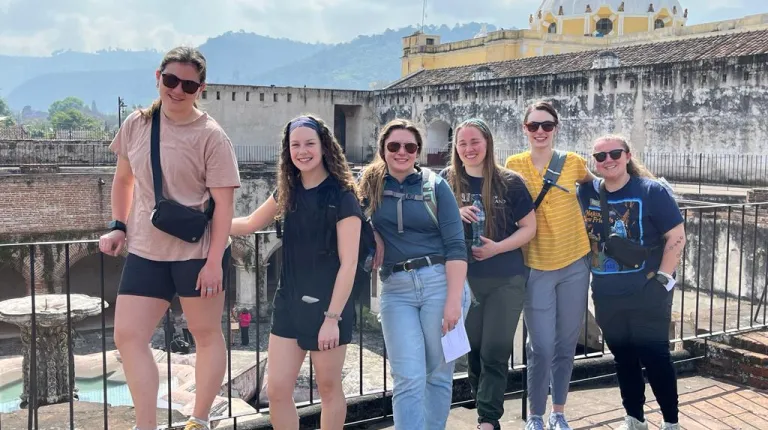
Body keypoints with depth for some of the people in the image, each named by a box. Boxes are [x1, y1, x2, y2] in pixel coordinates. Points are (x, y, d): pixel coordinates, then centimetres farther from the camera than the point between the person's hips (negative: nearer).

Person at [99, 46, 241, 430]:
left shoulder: (210, 136, -12)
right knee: (128, 335, 2)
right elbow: (123, 179, 18)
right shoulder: (136, 124, 4)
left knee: (207, 335, 9)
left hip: (197, 251, -4)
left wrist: (214, 261, -17)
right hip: (145, 251, 5)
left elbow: (224, 202, -13)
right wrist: (117, 226, 8)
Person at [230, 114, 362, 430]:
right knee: (277, 390, 5)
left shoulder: (342, 196, -12)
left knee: (328, 388, 10)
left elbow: (348, 263, -16)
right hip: (289, 303, 6)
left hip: (328, 306, -5)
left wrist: (332, 317, -19)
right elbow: (249, 224, 21)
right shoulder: (288, 192, 5)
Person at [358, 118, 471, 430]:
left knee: (439, 374, 8)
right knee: (408, 380, -4)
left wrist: (454, 300, -12)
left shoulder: (435, 185, 1)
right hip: (395, 290, 1)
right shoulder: (369, 184, 6)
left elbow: (455, 246, -4)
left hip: (441, 282, -1)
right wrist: (375, 239, -5)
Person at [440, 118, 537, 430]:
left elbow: (529, 227, 0)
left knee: (495, 353, 0)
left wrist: (497, 247, -16)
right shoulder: (447, 181, 1)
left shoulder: (510, 182, -3)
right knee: (473, 349, 11)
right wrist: (455, 216, -15)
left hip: (506, 280, -2)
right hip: (464, 278, 2)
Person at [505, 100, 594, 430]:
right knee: (542, 347, -3)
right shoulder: (514, 165, -2)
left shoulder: (573, 162, 0)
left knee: (566, 344, 12)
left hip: (574, 264, 2)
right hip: (536, 266, -2)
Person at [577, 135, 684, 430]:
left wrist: (663, 277, -13)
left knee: (655, 357, 2)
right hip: (607, 296, 4)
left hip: (648, 294, -4)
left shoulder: (651, 191, -8)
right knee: (623, 358, 15)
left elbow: (676, 236, -8)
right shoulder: (586, 193, 3)